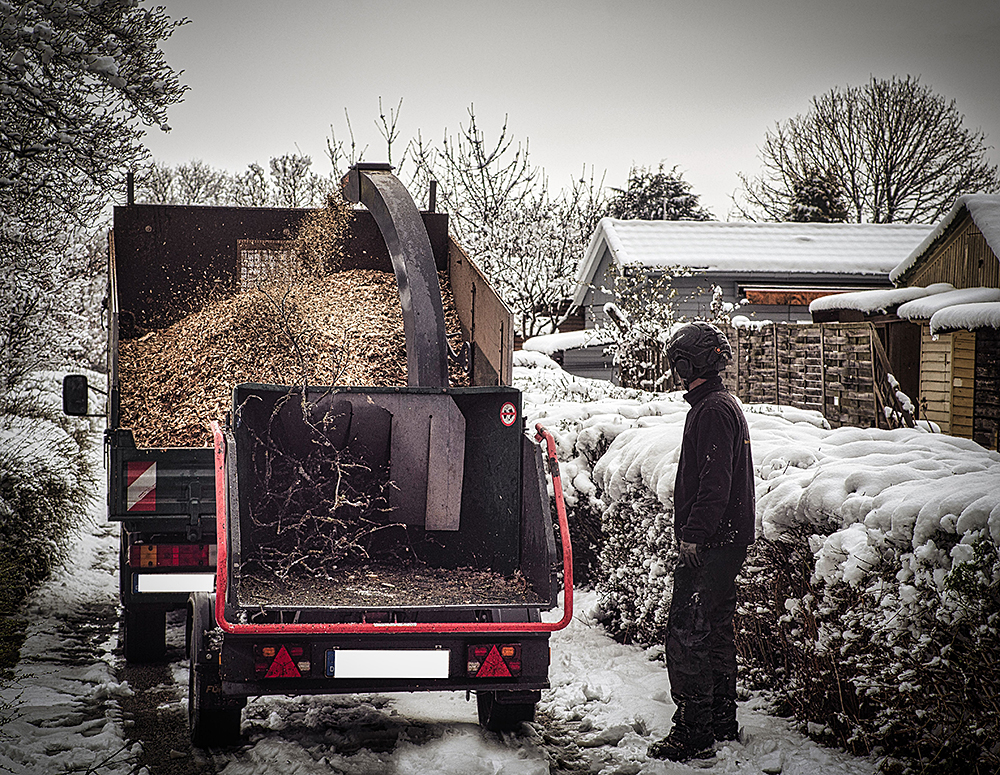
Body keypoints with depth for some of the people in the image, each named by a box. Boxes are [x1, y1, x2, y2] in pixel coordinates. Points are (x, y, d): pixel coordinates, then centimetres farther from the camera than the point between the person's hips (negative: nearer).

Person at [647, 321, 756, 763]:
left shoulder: (712, 411, -14)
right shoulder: (727, 405, 18)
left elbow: (714, 483, -22)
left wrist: (692, 536, -22)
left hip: (710, 545, -11)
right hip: (729, 539, 11)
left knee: (686, 637, -9)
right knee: (716, 631, 17)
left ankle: (693, 734, -8)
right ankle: (722, 721, 26)